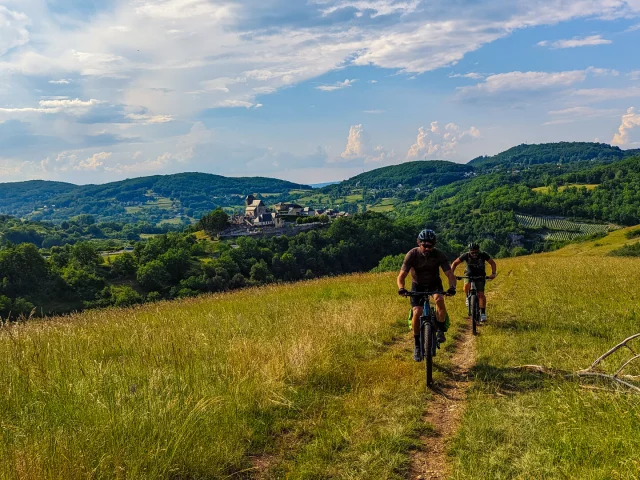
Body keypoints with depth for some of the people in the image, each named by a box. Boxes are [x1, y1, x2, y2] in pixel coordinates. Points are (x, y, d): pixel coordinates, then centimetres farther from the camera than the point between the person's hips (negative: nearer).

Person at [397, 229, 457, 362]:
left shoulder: (439, 255, -22)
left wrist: (452, 287, -45)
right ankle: (417, 345, 0)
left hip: (434, 283, 0)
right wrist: (401, 288, -48)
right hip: (418, 285, 0)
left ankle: (441, 331, -11)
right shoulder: (412, 254, -24)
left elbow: (450, 274, -24)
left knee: (439, 299, -32)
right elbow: (401, 275, -27)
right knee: (417, 313, -17)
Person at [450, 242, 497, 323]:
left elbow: (492, 263, -8)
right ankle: (468, 297, 0)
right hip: (469, 275, 0)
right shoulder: (466, 255, -21)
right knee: (467, 286, -32)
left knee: (481, 294, -14)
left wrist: (493, 273, -22)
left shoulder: (483, 255, -21)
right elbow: (455, 263, -10)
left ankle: (483, 313, 0)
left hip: (480, 276, 0)